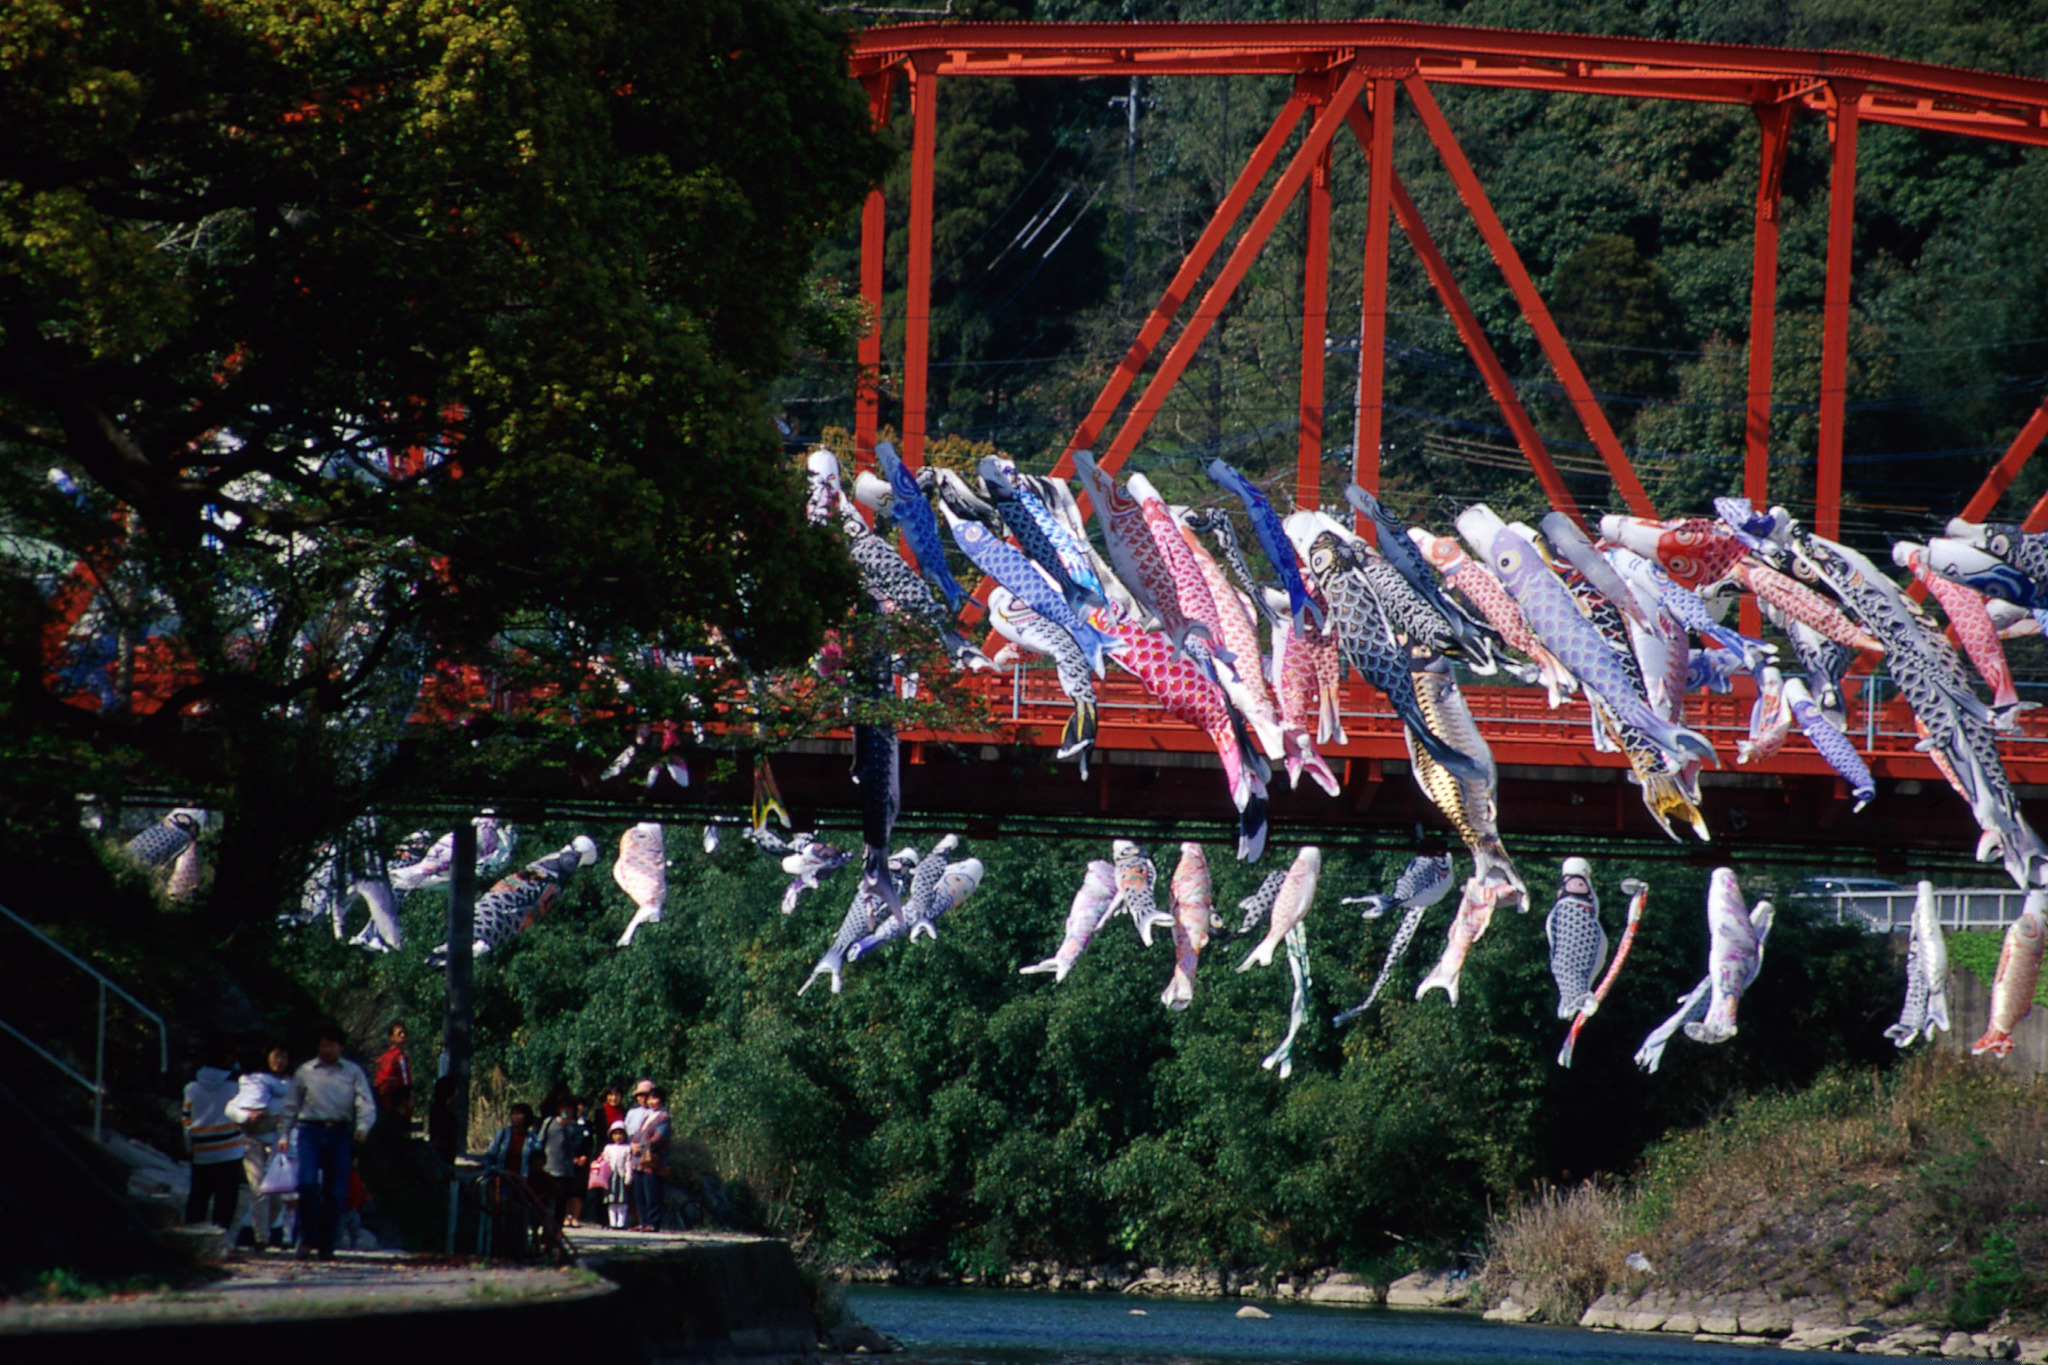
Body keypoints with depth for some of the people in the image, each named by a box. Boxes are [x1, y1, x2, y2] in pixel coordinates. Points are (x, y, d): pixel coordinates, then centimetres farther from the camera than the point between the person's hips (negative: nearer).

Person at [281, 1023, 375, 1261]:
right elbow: (291, 1105, 16)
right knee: (308, 1183, -18)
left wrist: (363, 1126, -18)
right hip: (310, 1132, -1)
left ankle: (326, 1244, 11)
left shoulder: (353, 1072, 10)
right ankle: (306, 1239, -8)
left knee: (335, 1192, 1)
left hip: (340, 1134, 1)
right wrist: (284, 1136, 10)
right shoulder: (305, 1072, 10)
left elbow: (367, 1104, 1)